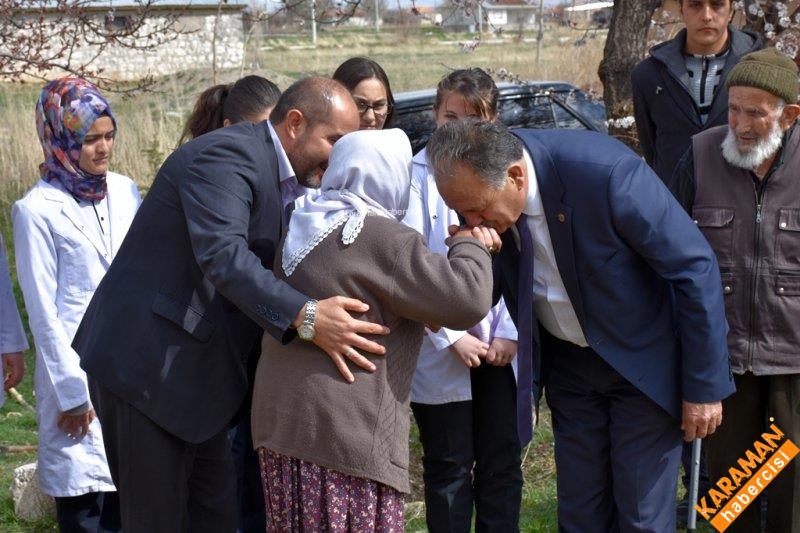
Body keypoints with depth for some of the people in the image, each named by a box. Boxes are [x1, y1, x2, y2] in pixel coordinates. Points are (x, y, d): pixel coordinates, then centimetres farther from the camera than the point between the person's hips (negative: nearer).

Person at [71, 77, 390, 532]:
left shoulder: (284, 178, 12)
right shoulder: (227, 154, -18)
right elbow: (222, 255, -33)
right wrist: (305, 317, -41)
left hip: (197, 368, 10)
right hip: (147, 362, -10)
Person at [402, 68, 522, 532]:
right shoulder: (418, 175, -5)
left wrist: (511, 332, -6)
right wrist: (450, 338, -12)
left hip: (503, 350, 3)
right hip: (442, 353, -3)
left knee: (503, 466, 10)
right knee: (450, 468, 7)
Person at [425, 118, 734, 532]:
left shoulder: (607, 173, -32)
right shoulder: (484, 189, -15)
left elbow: (695, 268, -22)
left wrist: (704, 386, -17)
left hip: (643, 359, -5)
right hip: (566, 360, 5)